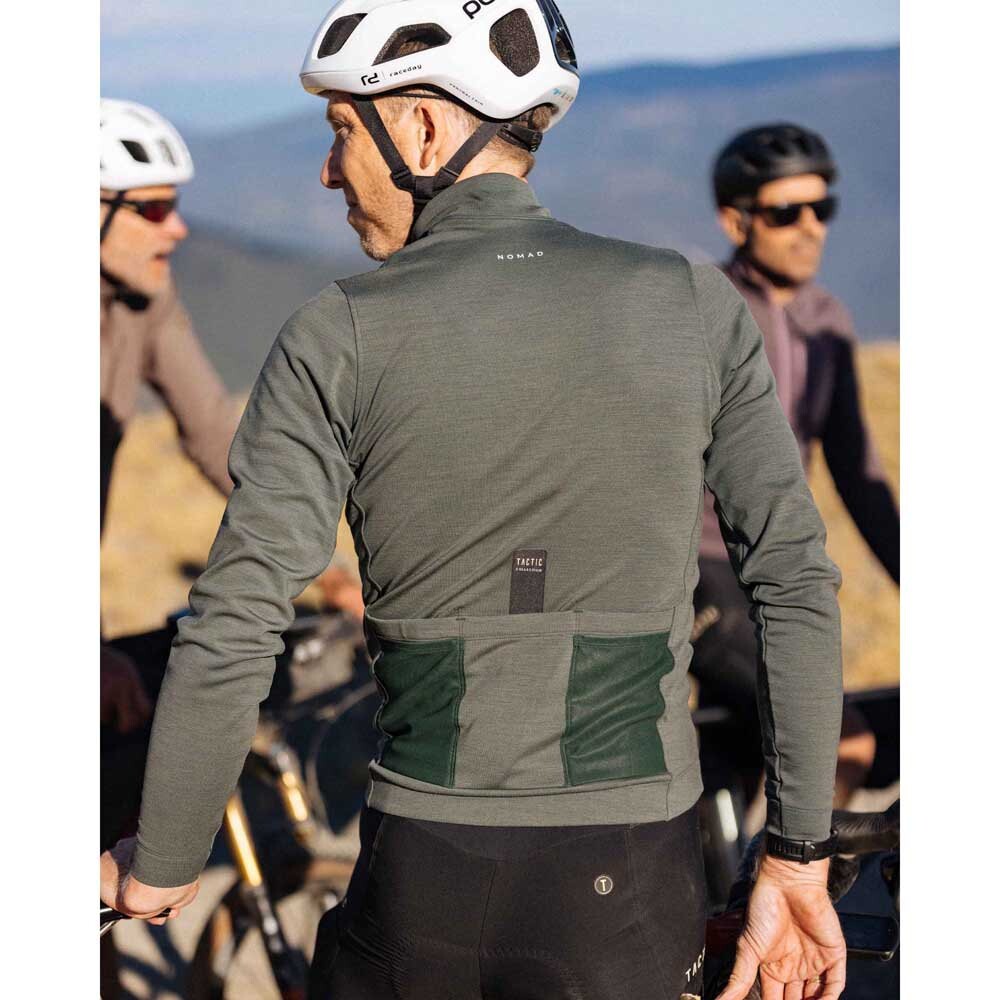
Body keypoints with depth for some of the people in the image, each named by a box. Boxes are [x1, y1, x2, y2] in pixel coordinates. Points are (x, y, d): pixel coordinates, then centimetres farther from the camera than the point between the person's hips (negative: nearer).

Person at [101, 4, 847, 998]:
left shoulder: (340, 335, -5)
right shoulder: (694, 304, 0)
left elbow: (231, 635, -9)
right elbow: (797, 588, -2)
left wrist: (158, 872, 3)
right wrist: (799, 861, 5)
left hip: (423, 879, -1)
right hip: (627, 891, 1)